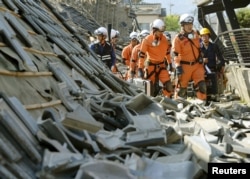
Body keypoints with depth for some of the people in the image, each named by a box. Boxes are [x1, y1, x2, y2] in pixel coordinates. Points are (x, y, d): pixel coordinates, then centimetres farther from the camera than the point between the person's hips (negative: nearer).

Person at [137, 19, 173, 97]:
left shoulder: (164, 39, 2)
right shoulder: (147, 40, -13)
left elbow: (167, 51, 16)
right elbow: (142, 55, -13)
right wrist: (140, 68, -15)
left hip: (161, 65, 4)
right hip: (151, 65, -4)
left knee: (168, 84, -8)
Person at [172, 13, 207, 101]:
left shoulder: (196, 34, 6)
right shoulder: (178, 38, -13)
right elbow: (175, 54, -18)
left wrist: (200, 58, 21)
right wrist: (178, 66, -27)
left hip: (197, 64, 4)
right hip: (185, 66, -4)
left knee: (201, 84, -6)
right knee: (182, 86, 5)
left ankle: (203, 102, 1)